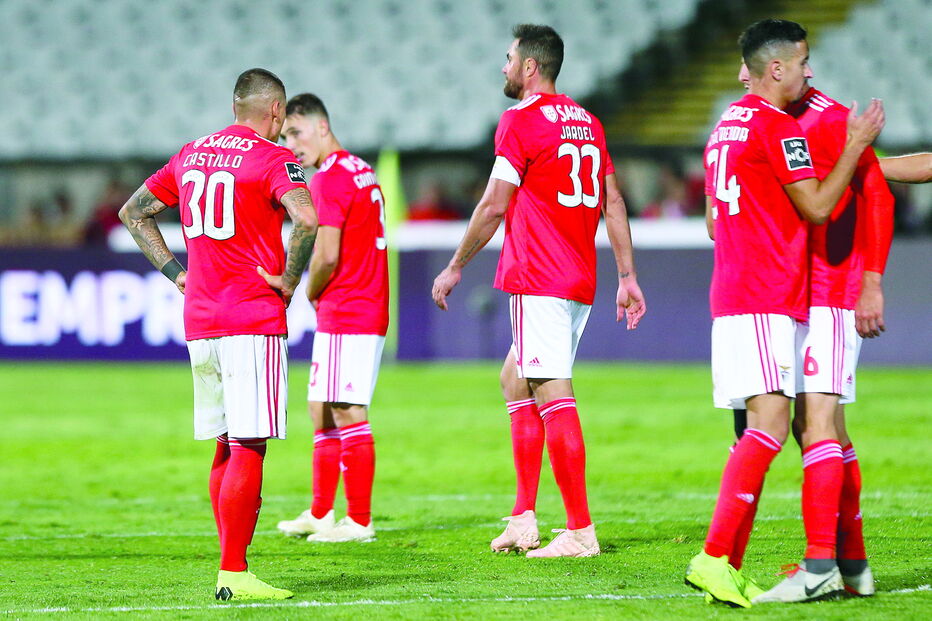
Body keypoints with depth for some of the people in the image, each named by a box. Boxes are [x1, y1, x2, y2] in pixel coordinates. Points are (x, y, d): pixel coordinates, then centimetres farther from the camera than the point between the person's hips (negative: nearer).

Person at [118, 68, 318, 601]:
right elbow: (307, 218, -26)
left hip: (200, 321, 7)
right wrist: (289, 279, -12)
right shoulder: (272, 158, -8)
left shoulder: (193, 154, 14)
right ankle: (234, 574, -13)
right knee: (249, 448, -8)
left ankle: (233, 569, 15)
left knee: (227, 446, 14)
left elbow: (134, 212, 23)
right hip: (253, 322, -7)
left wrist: (175, 271, 17)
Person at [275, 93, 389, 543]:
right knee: (322, 409, 15)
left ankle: (359, 522, -5)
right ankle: (320, 514, 19)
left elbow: (327, 256, -20)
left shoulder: (330, 179, -14)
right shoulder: (362, 172, 16)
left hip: (343, 315, -10)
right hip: (368, 312, 10)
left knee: (347, 414, -7)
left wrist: (311, 292, -2)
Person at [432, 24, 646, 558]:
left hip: (539, 283, -9)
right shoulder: (587, 122, 16)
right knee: (515, 380, 18)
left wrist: (455, 268, 1)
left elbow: (494, 207, -8)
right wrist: (628, 277, 15)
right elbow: (614, 203, 15)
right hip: (581, 283, 9)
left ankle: (581, 531, -14)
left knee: (554, 396, -9)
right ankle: (524, 519, 16)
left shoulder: (521, 121, -8)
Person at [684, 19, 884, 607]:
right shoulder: (777, 127, -10)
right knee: (771, 421, -17)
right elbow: (817, 206, -9)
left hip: (731, 295, 10)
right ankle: (713, 556, -26)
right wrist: (856, 145, 0)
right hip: (768, 301, -10)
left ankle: (728, 567, 5)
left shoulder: (727, 125, 20)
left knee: (757, 428, 8)